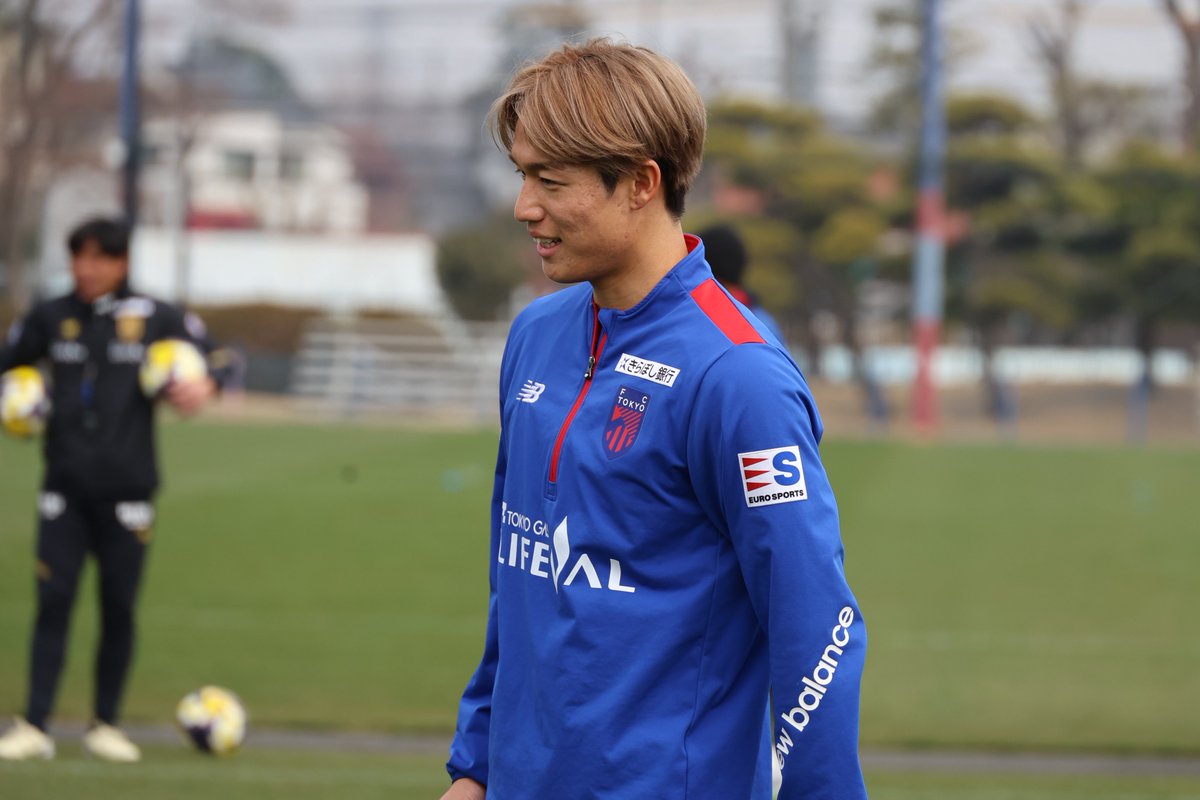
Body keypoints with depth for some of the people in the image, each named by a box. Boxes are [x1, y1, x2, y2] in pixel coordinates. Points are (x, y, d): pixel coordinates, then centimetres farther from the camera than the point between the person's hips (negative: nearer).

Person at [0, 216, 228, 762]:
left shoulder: (153, 319, 0)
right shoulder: (51, 318, 6)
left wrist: (203, 387, -12)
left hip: (126, 488, -1)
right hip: (64, 489, 1)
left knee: (118, 609, 4)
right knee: (52, 601, -6)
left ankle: (106, 725, 18)